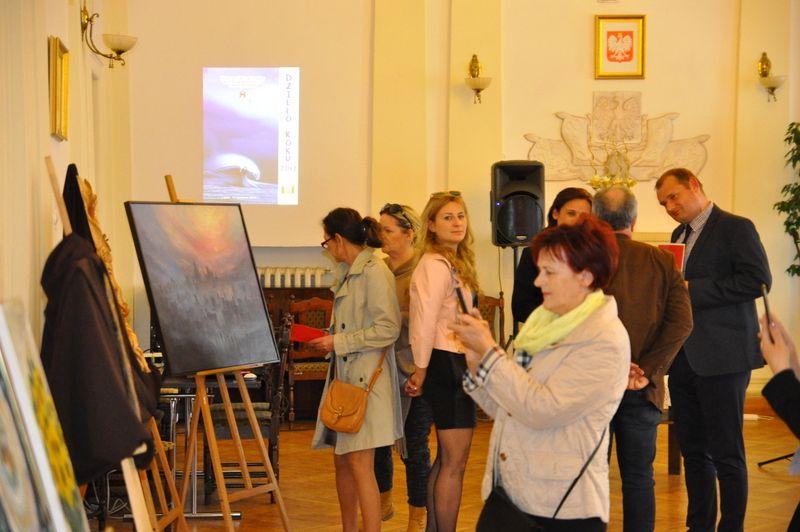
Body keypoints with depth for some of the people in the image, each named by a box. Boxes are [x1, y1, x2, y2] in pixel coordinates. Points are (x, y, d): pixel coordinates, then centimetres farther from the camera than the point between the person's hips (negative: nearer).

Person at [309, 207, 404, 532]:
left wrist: (339, 343, -15)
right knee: (342, 461, 13)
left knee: (360, 464, -10)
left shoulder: (374, 272, -13)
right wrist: (329, 340, 11)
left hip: (367, 378, -9)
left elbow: (388, 329, -18)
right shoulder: (347, 273, 16)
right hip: (345, 376, 9)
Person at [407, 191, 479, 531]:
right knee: (454, 462, -4)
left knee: (446, 459, 18)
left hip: (456, 365, 10)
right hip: (448, 364, -10)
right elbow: (425, 323, -20)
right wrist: (420, 372, -14)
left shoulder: (454, 263, 16)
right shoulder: (435, 265, -16)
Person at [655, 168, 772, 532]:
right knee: (692, 449, 13)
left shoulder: (735, 227, -6)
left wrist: (691, 290, -18)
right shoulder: (680, 235, 18)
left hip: (721, 358, -7)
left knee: (726, 453, -2)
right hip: (683, 359, 8)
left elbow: (759, 280, -18)